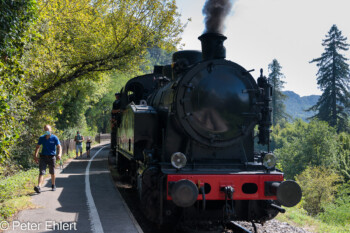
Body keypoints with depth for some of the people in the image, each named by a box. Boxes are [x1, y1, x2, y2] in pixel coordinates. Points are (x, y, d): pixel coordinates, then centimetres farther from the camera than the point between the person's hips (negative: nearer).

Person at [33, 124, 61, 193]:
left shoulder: (54, 138, -5)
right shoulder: (41, 138, 2)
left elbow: (59, 147, -10)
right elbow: (38, 147, 12)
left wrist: (59, 154, -29)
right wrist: (35, 156, 2)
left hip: (51, 157, -1)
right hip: (43, 157, 1)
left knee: (52, 172, 12)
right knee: (41, 172, -11)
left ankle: (53, 185, 31)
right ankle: (39, 187, -23)